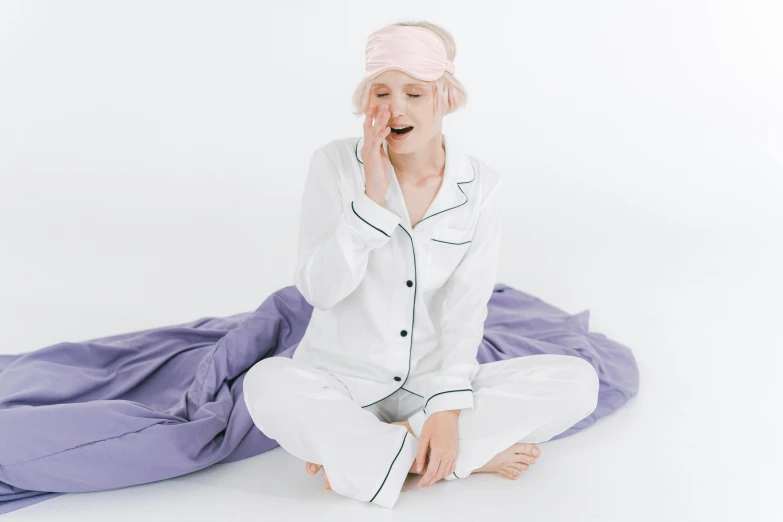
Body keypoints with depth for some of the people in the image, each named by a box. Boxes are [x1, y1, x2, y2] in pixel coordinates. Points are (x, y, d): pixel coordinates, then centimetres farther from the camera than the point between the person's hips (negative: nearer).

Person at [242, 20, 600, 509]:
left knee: (578, 381, -18)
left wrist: (449, 406, -19)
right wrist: (371, 197, -23)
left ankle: (356, 446, -19)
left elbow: (466, 306, -7)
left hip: (434, 380, 2)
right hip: (343, 378, -1)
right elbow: (319, 290, -13)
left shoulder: (481, 184, -4)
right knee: (267, 384, -34)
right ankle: (473, 457, -19)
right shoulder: (336, 163, -7)